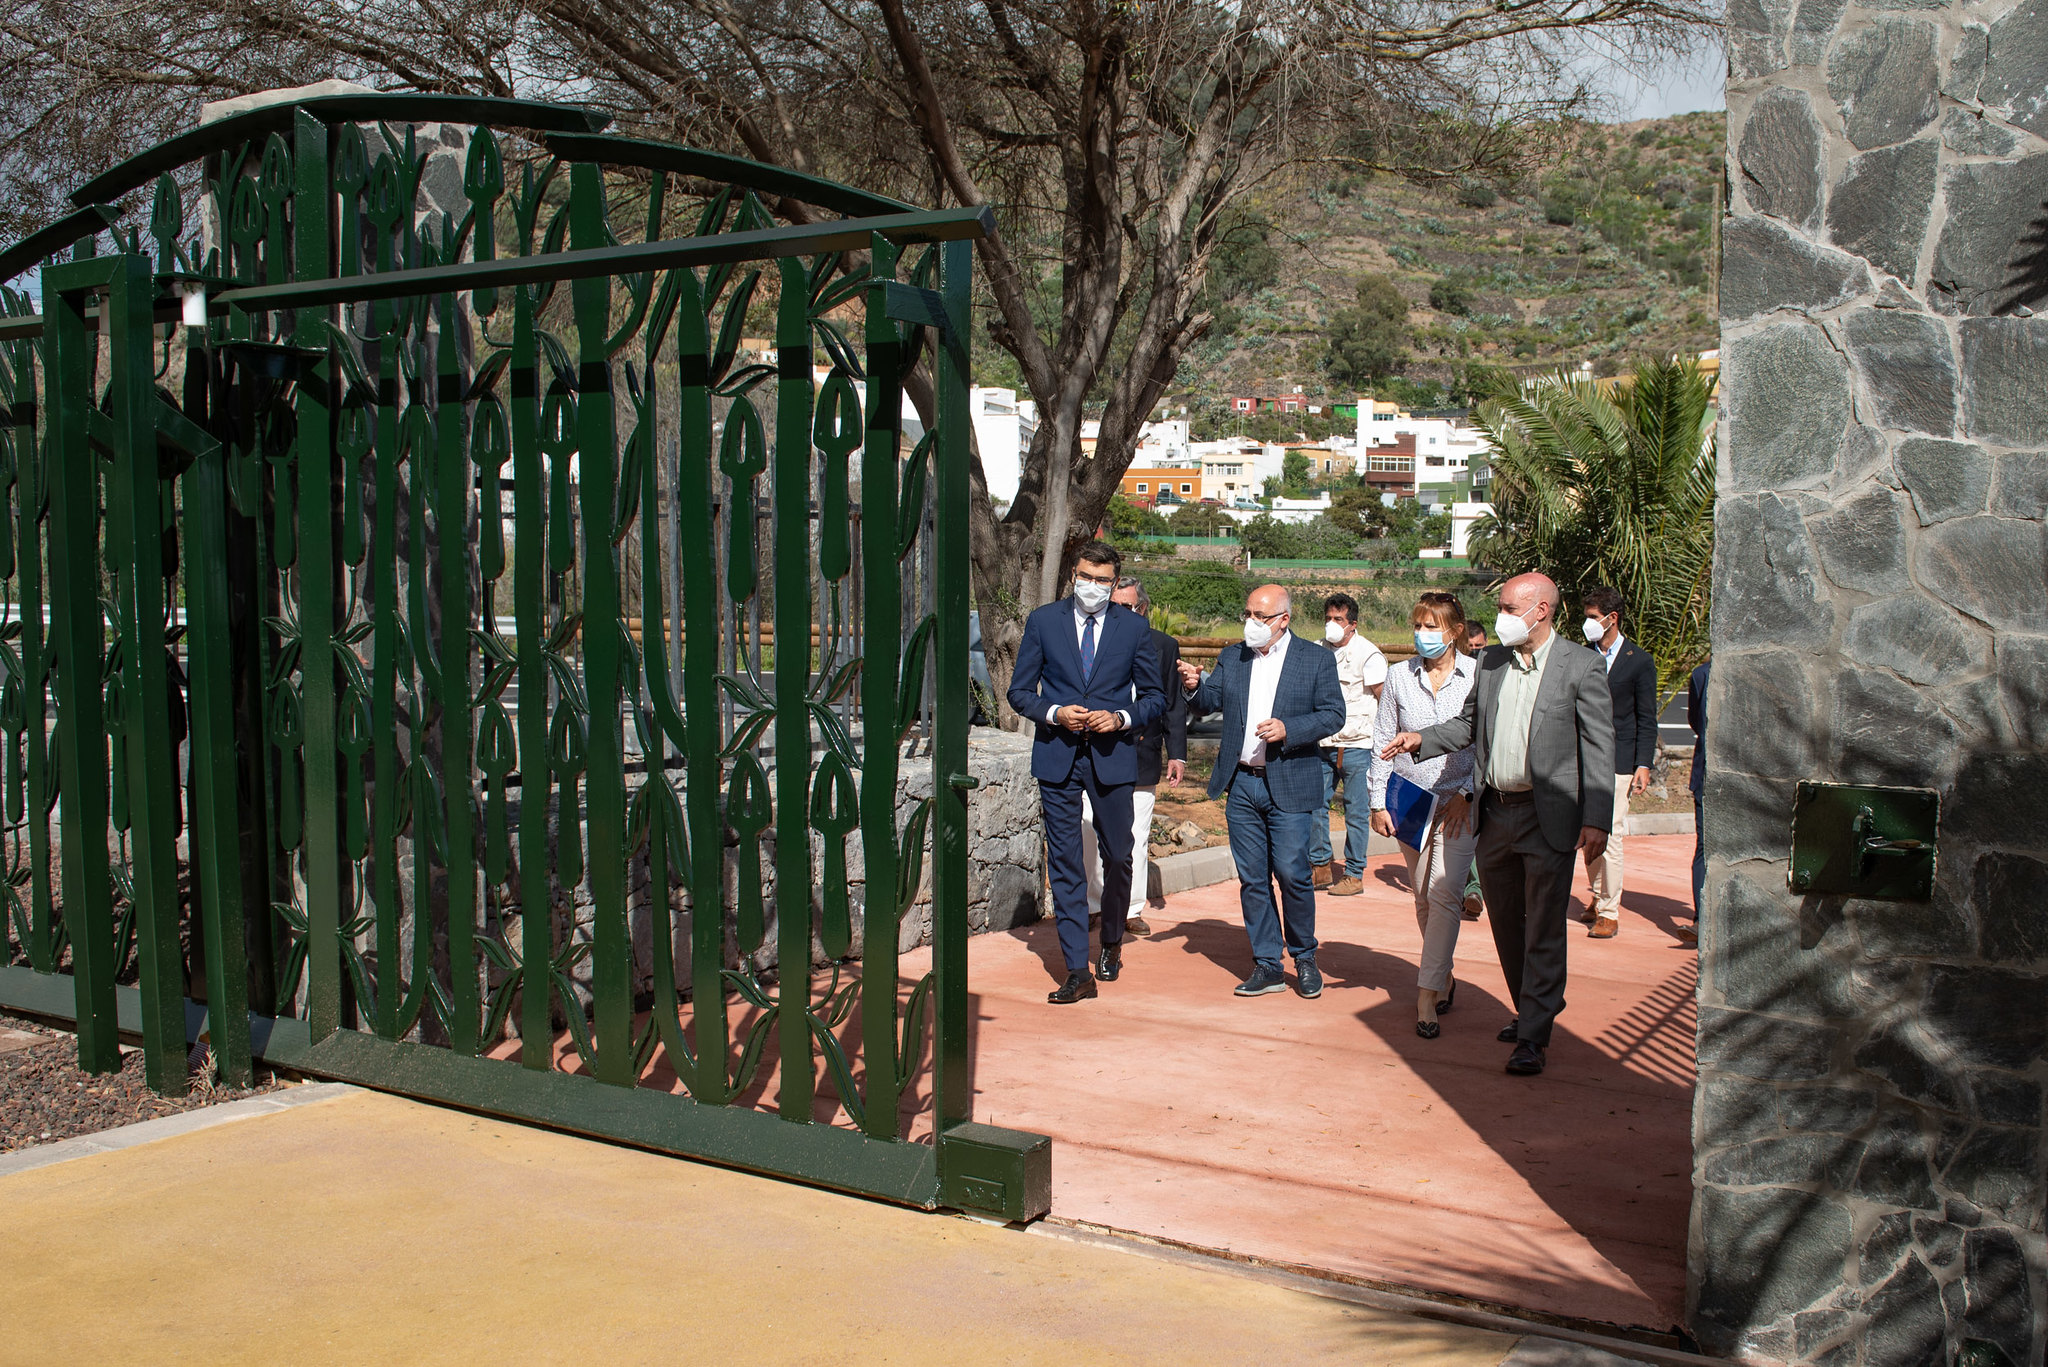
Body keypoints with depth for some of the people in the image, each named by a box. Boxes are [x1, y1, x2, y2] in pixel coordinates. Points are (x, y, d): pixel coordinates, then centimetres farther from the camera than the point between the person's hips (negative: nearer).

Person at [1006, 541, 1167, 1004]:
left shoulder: (1134, 627, 4)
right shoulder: (1043, 621, 4)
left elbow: (1154, 696, 8)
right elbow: (1020, 692, 6)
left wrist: (1121, 718, -11)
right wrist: (1054, 713, -12)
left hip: (1112, 755, 0)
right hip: (1057, 757, 0)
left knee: (1118, 856, 9)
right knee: (1064, 862, -2)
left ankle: (1111, 944, 35)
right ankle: (1078, 971, 1)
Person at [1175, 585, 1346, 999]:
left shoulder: (1316, 660, 0)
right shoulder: (1231, 658, 11)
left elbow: (1333, 714, -4)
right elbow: (1208, 702, 7)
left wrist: (1289, 729, -17)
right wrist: (1194, 686, -15)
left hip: (1288, 784, -4)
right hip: (1241, 784, 4)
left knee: (1292, 873, -5)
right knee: (1252, 879, 7)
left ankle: (1305, 959, 15)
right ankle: (1267, 966, 16)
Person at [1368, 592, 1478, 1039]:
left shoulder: (1477, 675, -5)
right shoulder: (1400, 677, 2)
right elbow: (1383, 739, 6)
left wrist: (1466, 793, -9)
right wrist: (1378, 802, 2)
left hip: (1459, 801, -3)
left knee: (1443, 894, -12)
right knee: (1423, 898, 11)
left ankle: (1427, 997, -10)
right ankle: (1443, 976, 30)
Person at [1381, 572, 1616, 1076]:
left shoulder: (1581, 666, -7)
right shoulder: (1491, 661, 8)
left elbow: (1599, 746, -8)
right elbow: (1469, 725, 19)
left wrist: (1597, 817, -14)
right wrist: (1421, 740, 2)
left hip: (1549, 816, -6)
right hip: (1495, 812, 6)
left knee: (1543, 930, -4)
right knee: (1505, 923, 15)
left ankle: (1532, 1037, 1)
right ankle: (1532, 1010, 32)